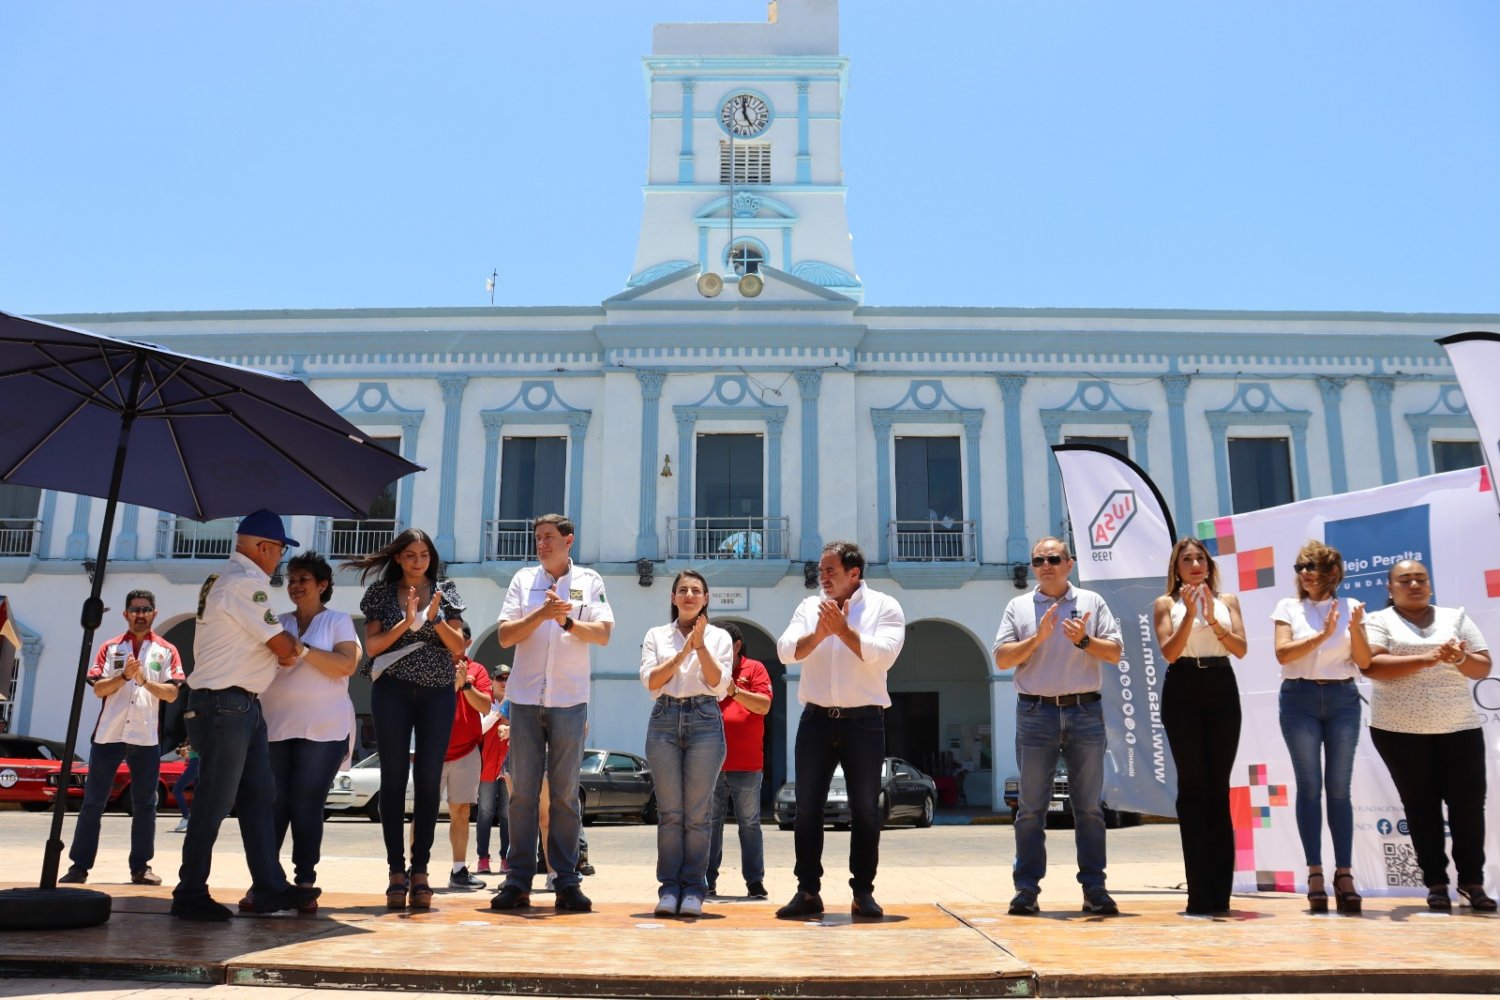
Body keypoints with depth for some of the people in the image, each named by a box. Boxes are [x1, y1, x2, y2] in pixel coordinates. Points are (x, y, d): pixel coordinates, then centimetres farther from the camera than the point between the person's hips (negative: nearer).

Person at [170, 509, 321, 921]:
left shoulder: (224, 578, 16)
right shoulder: (244, 582, -17)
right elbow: (283, 646, -14)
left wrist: (286, 647, 3)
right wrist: (297, 648, 6)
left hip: (243, 706, 11)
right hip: (226, 705, -11)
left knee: (259, 797, 11)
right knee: (214, 802, -3)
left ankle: (270, 888, 15)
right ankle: (190, 894, 8)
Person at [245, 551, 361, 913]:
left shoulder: (338, 621, 4)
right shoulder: (278, 623, 15)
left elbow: (347, 665, -10)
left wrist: (302, 650, -17)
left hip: (323, 730, -3)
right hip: (275, 728, 3)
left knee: (307, 807, -1)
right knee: (272, 805, 2)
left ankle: (305, 883, 6)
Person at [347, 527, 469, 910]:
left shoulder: (445, 592, 8)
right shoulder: (382, 593, 6)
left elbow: (458, 649, 3)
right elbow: (372, 646, -2)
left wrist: (435, 619, -12)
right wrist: (406, 622, -14)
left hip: (438, 693, 1)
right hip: (393, 691, -1)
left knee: (428, 781, 0)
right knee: (394, 779, 0)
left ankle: (420, 870, 5)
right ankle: (396, 870, 4)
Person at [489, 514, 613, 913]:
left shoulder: (589, 581, 7)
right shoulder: (523, 580, 10)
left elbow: (603, 634, -4)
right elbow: (505, 636, 1)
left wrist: (567, 622, -18)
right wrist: (540, 615, -13)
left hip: (569, 700, -1)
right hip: (525, 697, 1)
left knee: (565, 793, 3)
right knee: (522, 791, 3)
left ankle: (567, 881, 7)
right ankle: (518, 880, 8)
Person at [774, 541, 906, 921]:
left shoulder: (884, 606, 1)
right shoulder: (809, 606, 9)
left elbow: (883, 655, -14)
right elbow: (786, 650, -4)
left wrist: (844, 630, -18)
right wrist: (819, 633, -19)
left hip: (863, 721, -3)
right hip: (816, 719, 3)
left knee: (865, 810, 3)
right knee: (807, 808, 4)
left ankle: (863, 892, 14)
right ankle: (808, 891, 13)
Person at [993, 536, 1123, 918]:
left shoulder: (1092, 602, 10)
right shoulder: (1018, 607, 9)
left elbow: (1115, 653, 4)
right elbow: (1002, 659, 1)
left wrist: (1084, 640, -12)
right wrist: (1038, 637, -11)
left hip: (1085, 712, 0)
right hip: (1035, 713, 0)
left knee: (1089, 806, 5)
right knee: (1031, 807, 2)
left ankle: (1094, 889, 11)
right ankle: (1027, 889, 8)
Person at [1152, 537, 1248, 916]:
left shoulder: (1227, 600, 12)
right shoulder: (1166, 603, 6)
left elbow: (1240, 649, 1)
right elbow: (1169, 652, -6)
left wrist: (1211, 618, -12)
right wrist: (1190, 613, -15)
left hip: (1222, 691, 2)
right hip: (1183, 692, -2)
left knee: (1218, 788, 2)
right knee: (1193, 788, -3)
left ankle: (1220, 892, 7)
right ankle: (1200, 893, 0)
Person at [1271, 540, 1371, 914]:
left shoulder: (1350, 606, 8)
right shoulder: (1289, 607, 5)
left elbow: (1364, 662, 3)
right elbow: (1283, 654, -8)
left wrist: (1355, 629, -13)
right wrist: (1323, 634, -17)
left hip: (1343, 700, 1)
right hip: (1300, 700, -1)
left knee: (1339, 787, 2)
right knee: (1309, 786, -1)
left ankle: (1344, 874, 6)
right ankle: (1315, 875, 3)